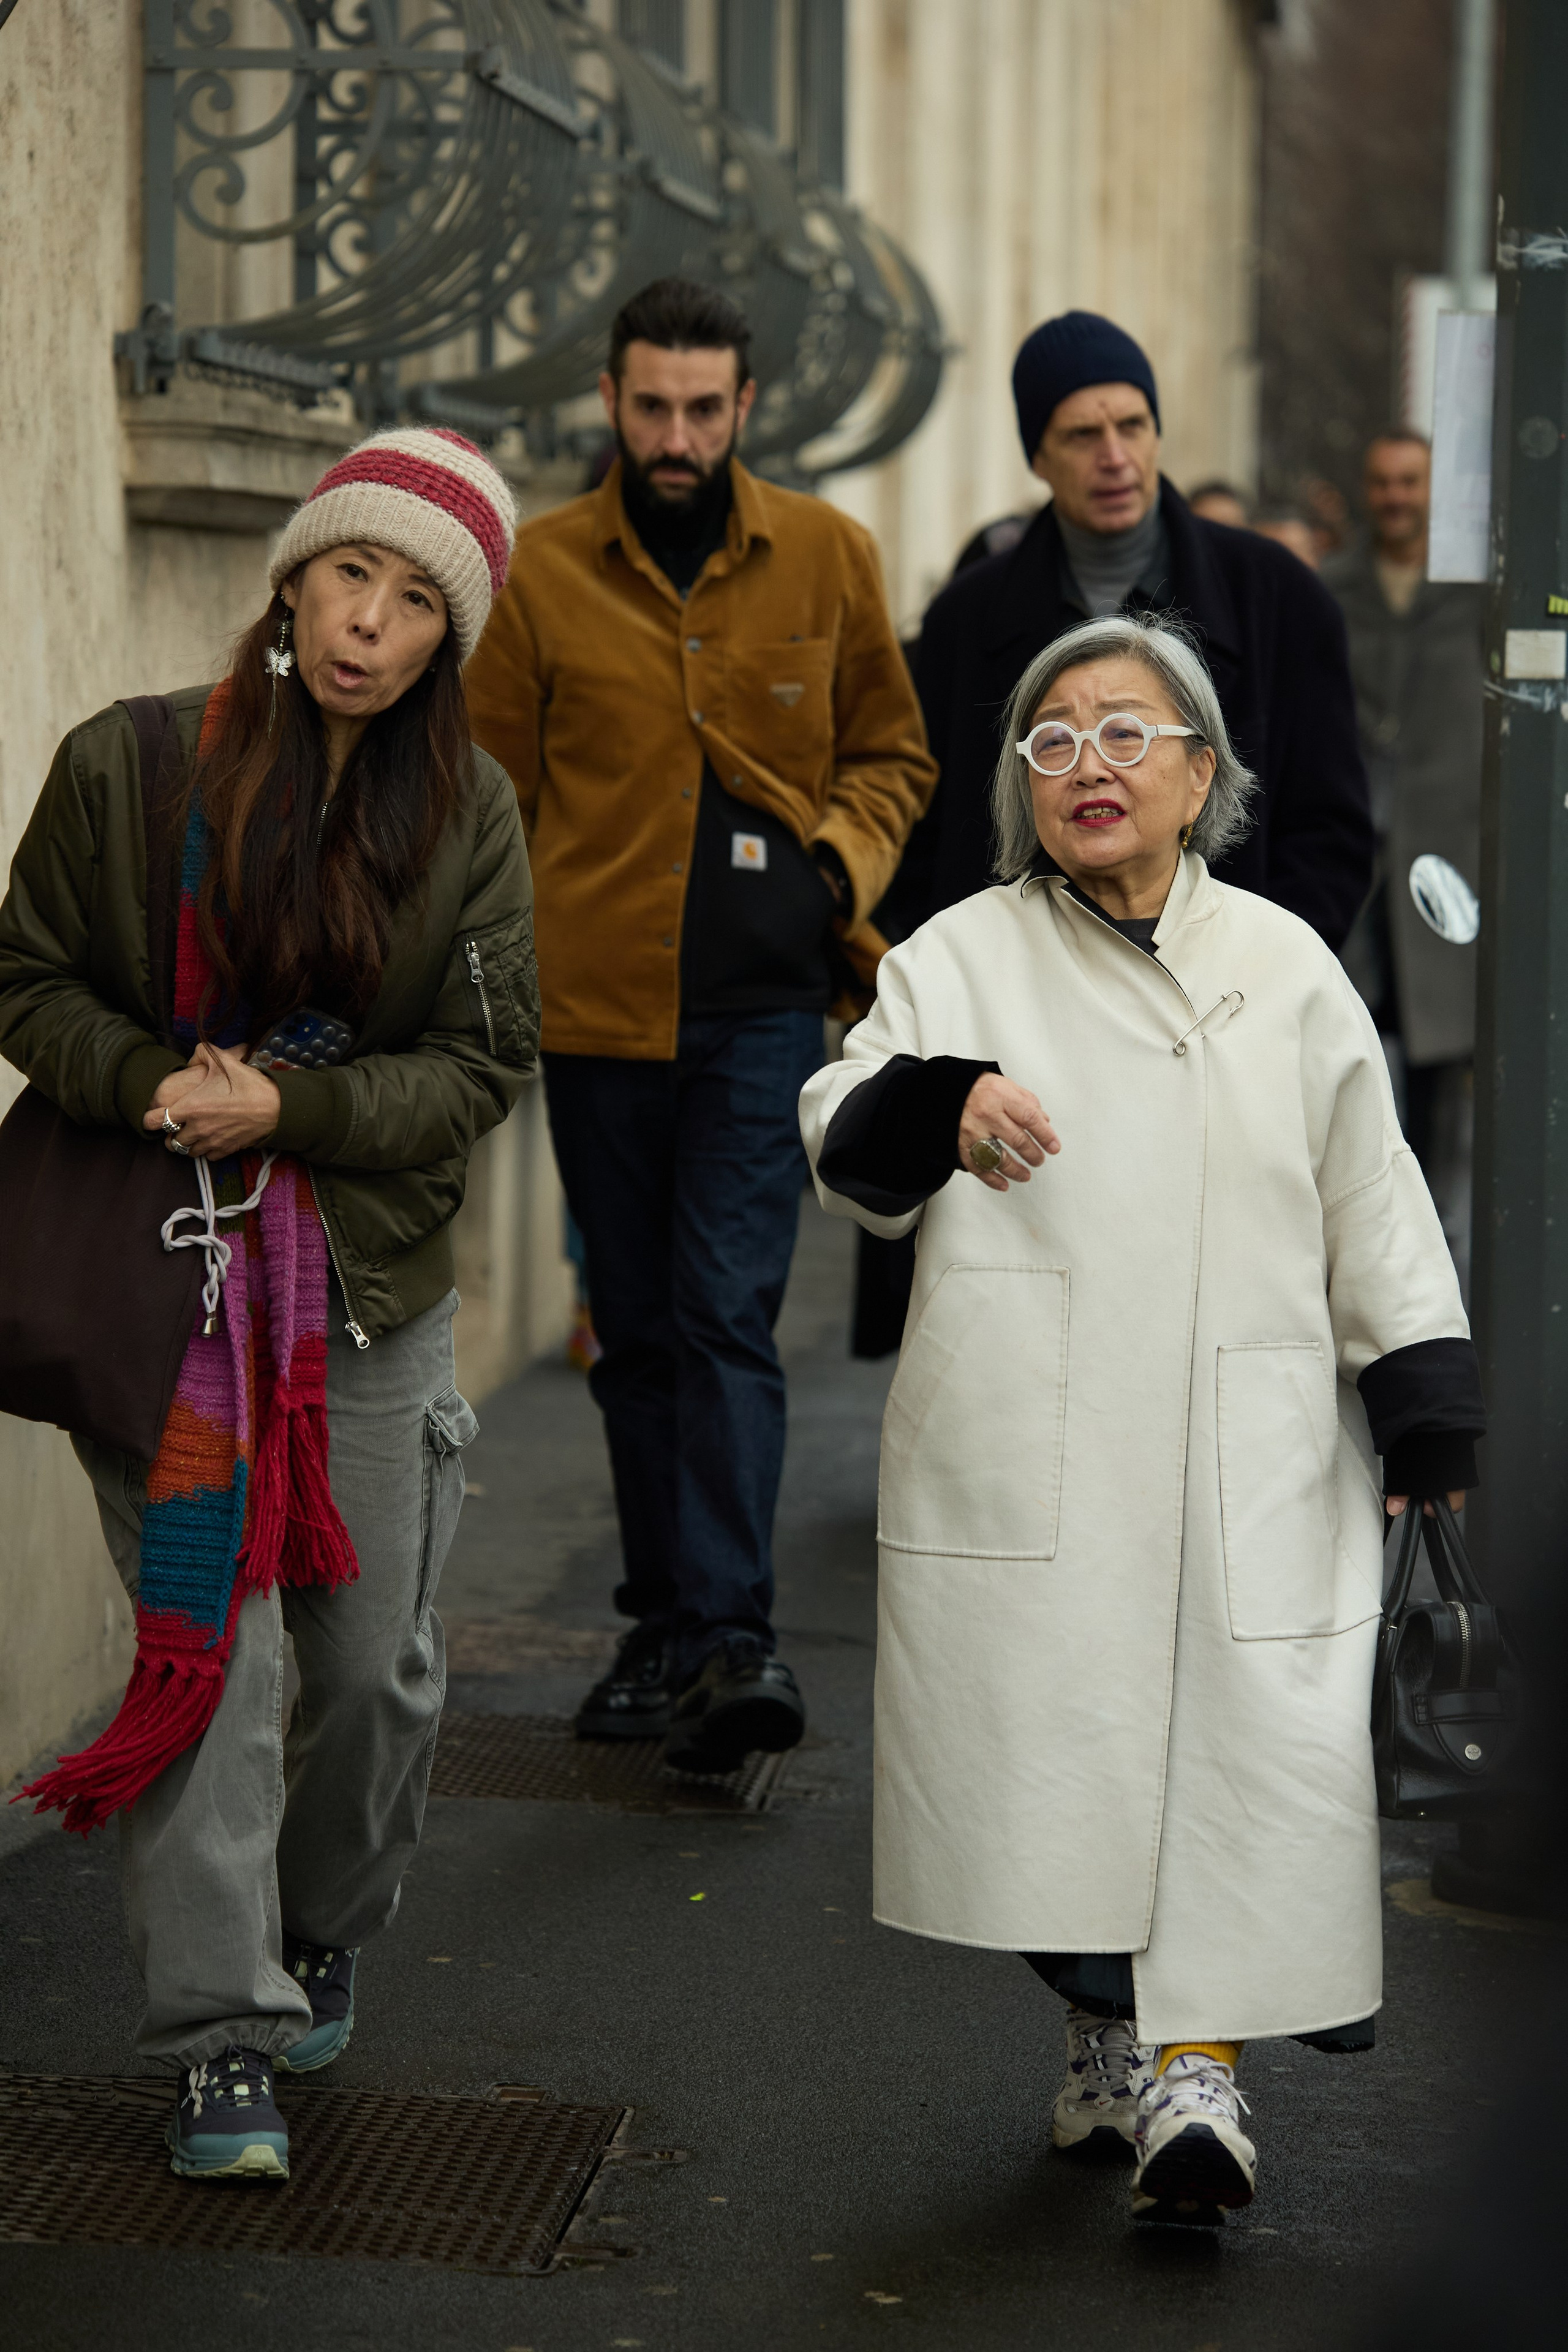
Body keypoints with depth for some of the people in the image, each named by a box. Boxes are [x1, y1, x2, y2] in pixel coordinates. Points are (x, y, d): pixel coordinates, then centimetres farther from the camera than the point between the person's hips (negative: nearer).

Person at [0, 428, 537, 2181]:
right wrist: (150, 1083, -18)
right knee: (205, 1641, -6)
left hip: (372, 1281, 2)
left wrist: (291, 1104, -16)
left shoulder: (468, 809, 0)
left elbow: (487, 1059, -1)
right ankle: (225, 2035, 2)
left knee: (377, 1659, 8)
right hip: (160, 1266, -2)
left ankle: (323, 1933, 36)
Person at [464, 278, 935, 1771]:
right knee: (637, 1331, 10)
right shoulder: (540, 572, 3)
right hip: (596, 1004, 2)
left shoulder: (824, 556, 4)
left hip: (764, 1002, -2)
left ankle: (731, 1636, -14)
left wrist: (845, 856, -6)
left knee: (725, 1312, -12)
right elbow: (491, 791, 8)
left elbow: (892, 750, 13)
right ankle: (666, 1629, 20)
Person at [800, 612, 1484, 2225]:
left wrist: (1427, 1407, 6)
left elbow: (1370, 1201, 13)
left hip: (1245, 1453, 0)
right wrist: (942, 1109, -28)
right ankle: (1109, 2033, 21)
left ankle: (1195, 2064, -2)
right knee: (1051, 1739, 2)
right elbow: (841, 1152, -6)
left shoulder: (1284, 970, 11)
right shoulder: (960, 960, 7)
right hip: (1026, 1449, 0)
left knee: (1241, 1734, -10)